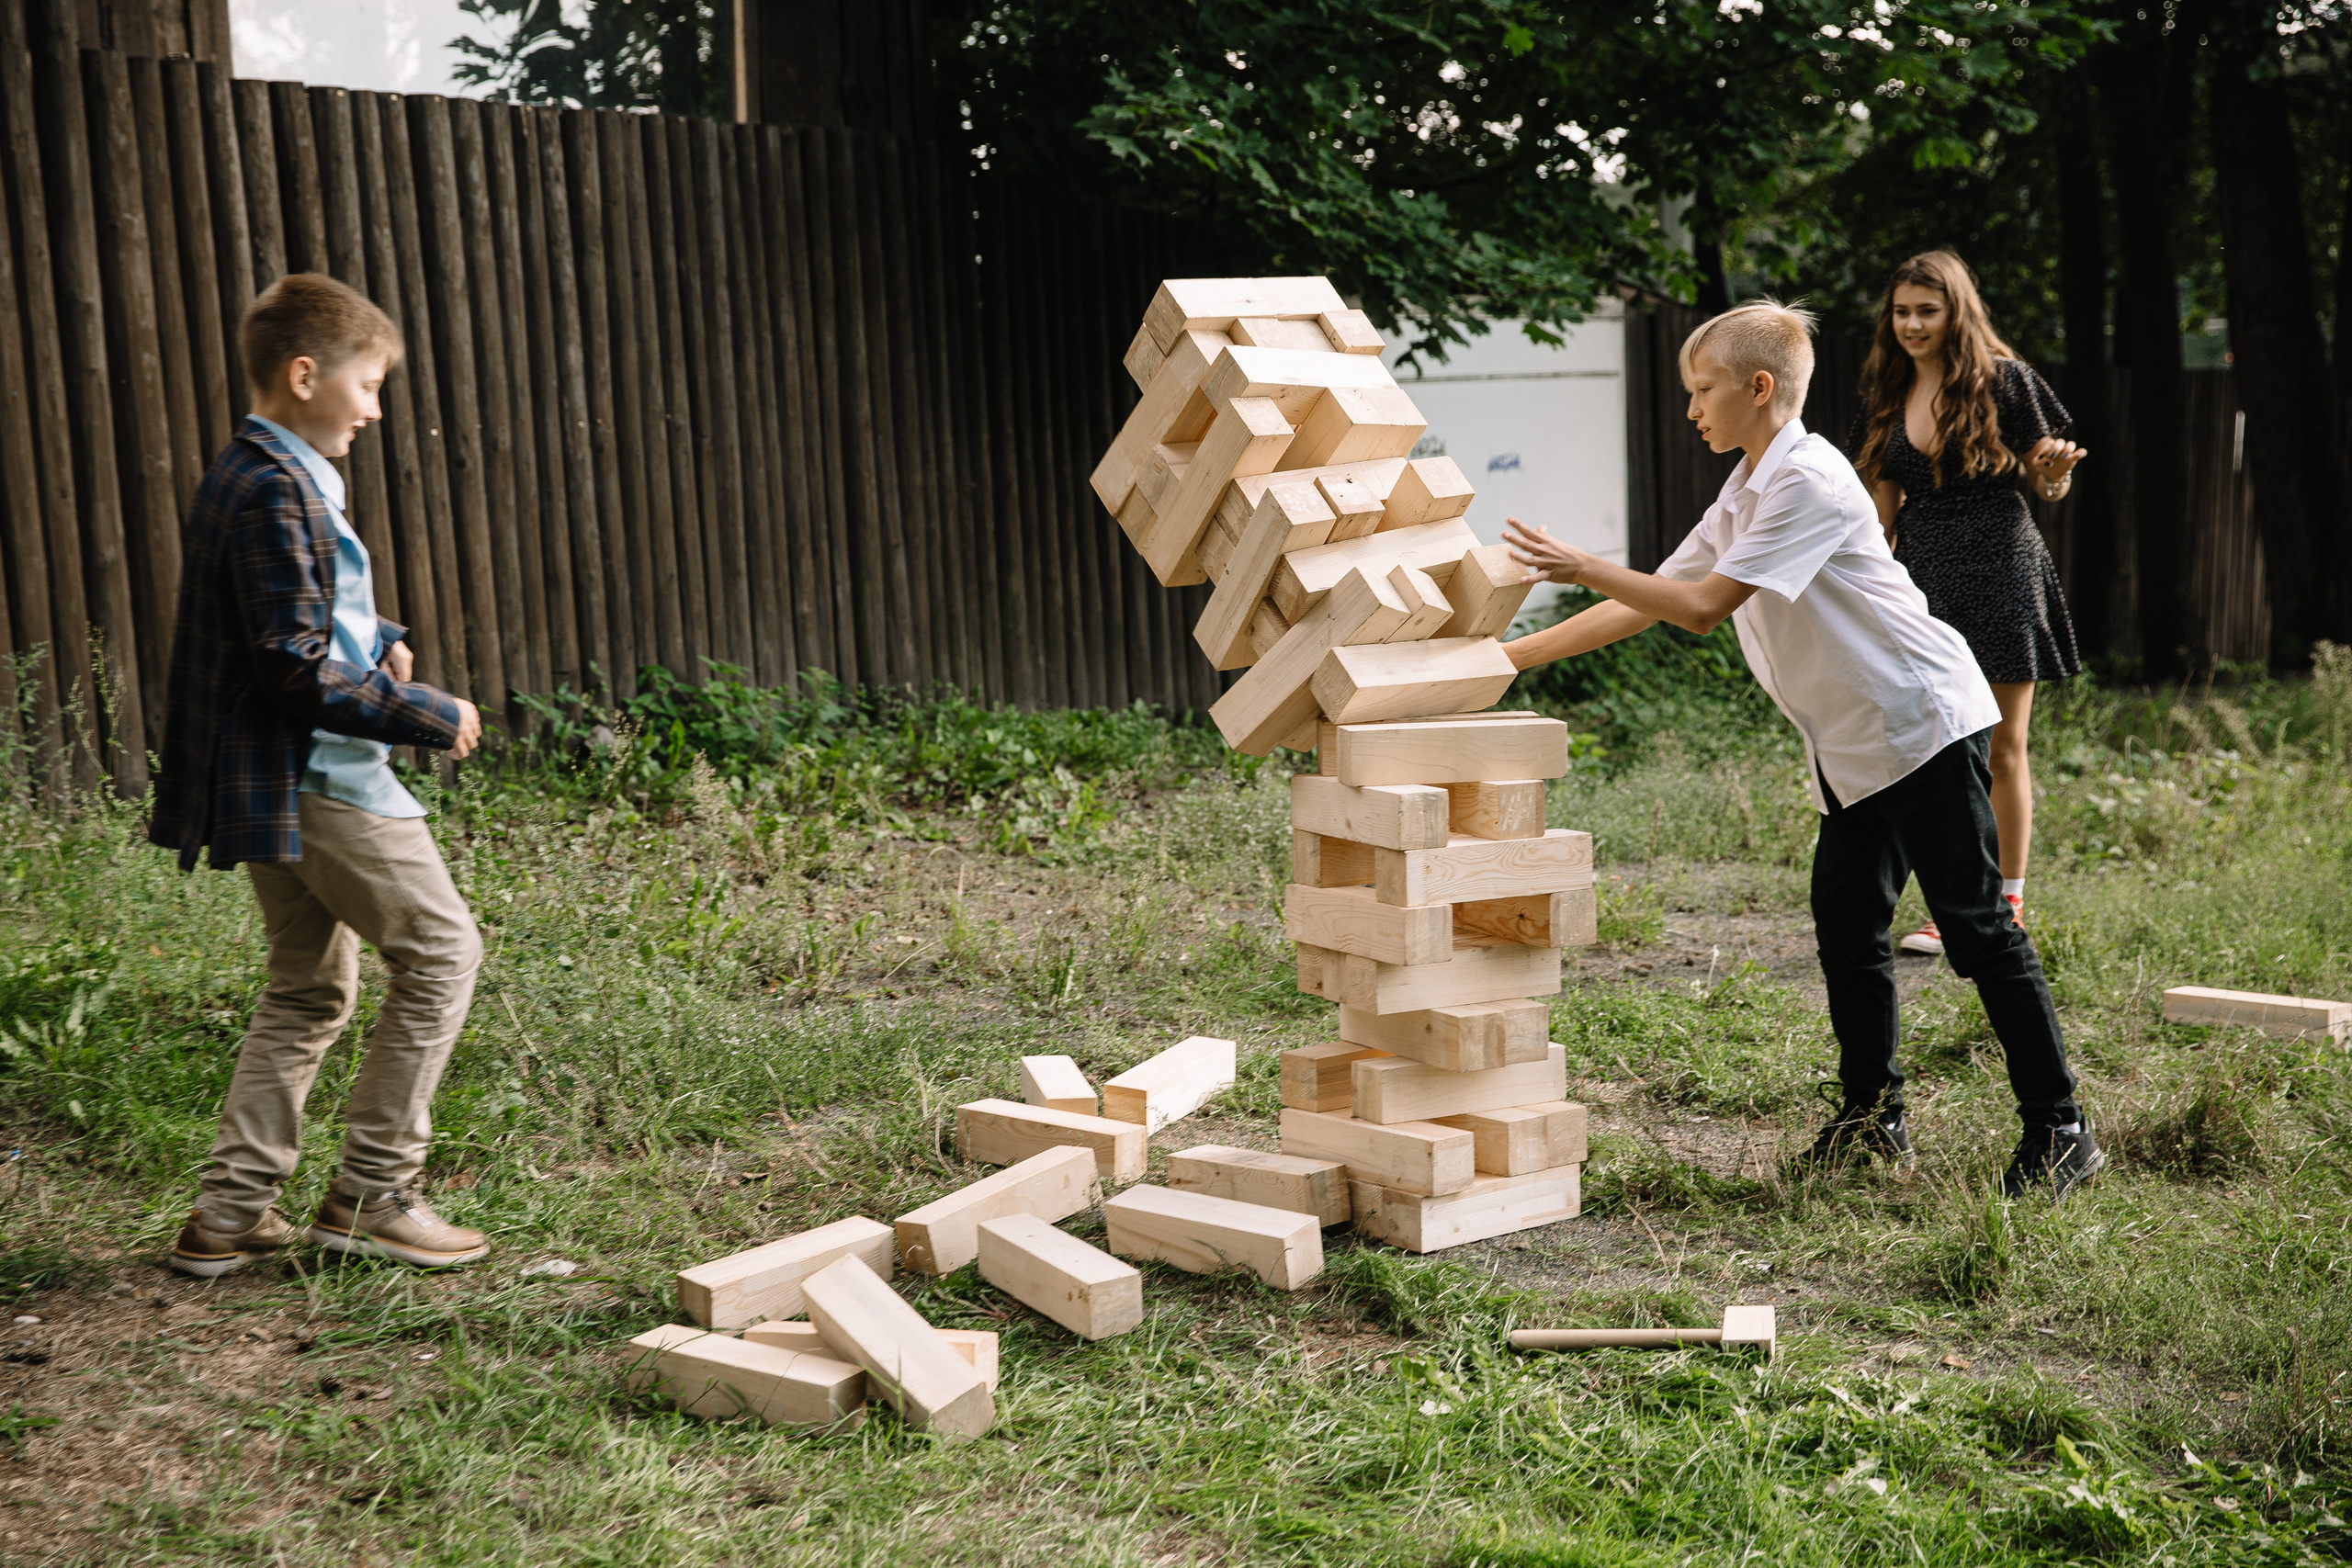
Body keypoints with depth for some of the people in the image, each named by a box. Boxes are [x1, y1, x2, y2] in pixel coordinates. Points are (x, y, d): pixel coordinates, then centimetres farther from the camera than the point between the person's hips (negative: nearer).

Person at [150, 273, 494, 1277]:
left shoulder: (247, 475, 14)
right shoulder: (278, 491, -18)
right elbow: (298, 668, -23)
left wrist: (376, 641, 8)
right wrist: (429, 717, -15)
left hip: (274, 781, 11)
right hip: (316, 779, -11)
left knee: (309, 990, 17)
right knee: (440, 951, -2)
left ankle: (227, 1218, 19)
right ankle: (370, 1194, 3)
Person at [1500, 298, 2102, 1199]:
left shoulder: (1807, 481, -17)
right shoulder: (1743, 496, 13)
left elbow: (1703, 609, -21)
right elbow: (1650, 603, 13)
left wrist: (1582, 568, -17)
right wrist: (1507, 657, 9)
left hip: (1922, 720, -9)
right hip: (1851, 745, 10)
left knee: (1976, 926, -7)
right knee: (1846, 926, 10)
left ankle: (2058, 1131, -1)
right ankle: (1871, 1112, 23)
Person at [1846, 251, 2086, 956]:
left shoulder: (2004, 382, -2)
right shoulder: (1888, 397, 11)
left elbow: (2047, 485, 1)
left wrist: (2055, 470, -21)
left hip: (1998, 573, -4)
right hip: (1921, 575, 4)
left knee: (2002, 748, 1)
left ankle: (2008, 904, 11)